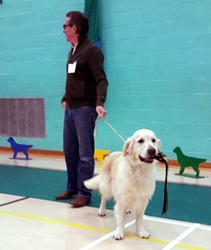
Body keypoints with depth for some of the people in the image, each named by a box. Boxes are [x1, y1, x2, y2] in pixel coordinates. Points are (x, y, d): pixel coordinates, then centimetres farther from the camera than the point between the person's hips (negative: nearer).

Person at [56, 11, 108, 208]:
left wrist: (99, 103, -31)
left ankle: (84, 193, 6)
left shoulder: (91, 50, -10)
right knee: (69, 151, 13)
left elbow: (101, 80, -18)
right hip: (70, 109, 8)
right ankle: (72, 188, 26)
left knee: (85, 154, -2)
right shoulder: (72, 52, 15)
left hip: (85, 109, -8)